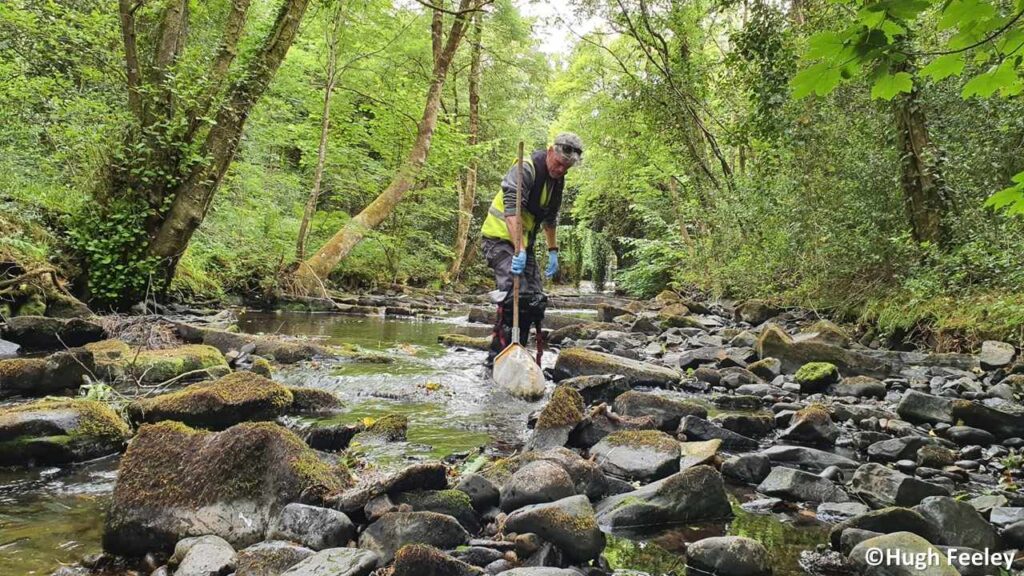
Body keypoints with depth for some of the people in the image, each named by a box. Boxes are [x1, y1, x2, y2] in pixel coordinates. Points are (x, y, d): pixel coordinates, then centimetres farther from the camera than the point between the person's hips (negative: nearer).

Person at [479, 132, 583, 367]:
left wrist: (553, 251, 17)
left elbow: (550, 218, 21)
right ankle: (497, 358, -19)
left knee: (535, 301, 3)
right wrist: (519, 250, -39)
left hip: (524, 243, 9)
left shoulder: (558, 180, 8)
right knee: (515, 293, -23)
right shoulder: (526, 169, -19)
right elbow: (512, 210, -31)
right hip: (500, 238, -9)